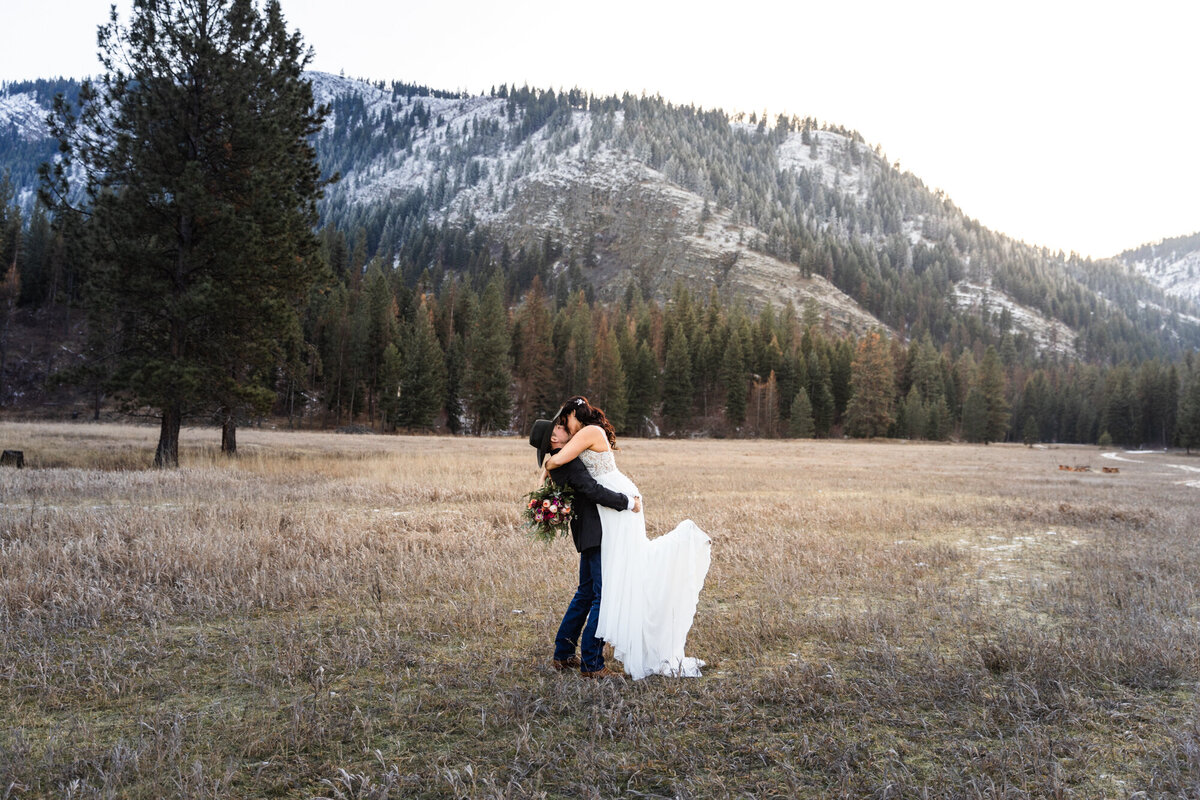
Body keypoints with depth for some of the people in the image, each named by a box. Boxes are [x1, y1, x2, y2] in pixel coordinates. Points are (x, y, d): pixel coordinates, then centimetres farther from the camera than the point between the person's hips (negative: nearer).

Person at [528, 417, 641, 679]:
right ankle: (591, 664, -3)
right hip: (596, 533, -10)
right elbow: (594, 491, -26)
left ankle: (563, 654, 26)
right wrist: (629, 503, -19)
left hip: (588, 533, 10)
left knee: (586, 592, 19)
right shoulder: (567, 463, -18)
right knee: (603, 596, -7)